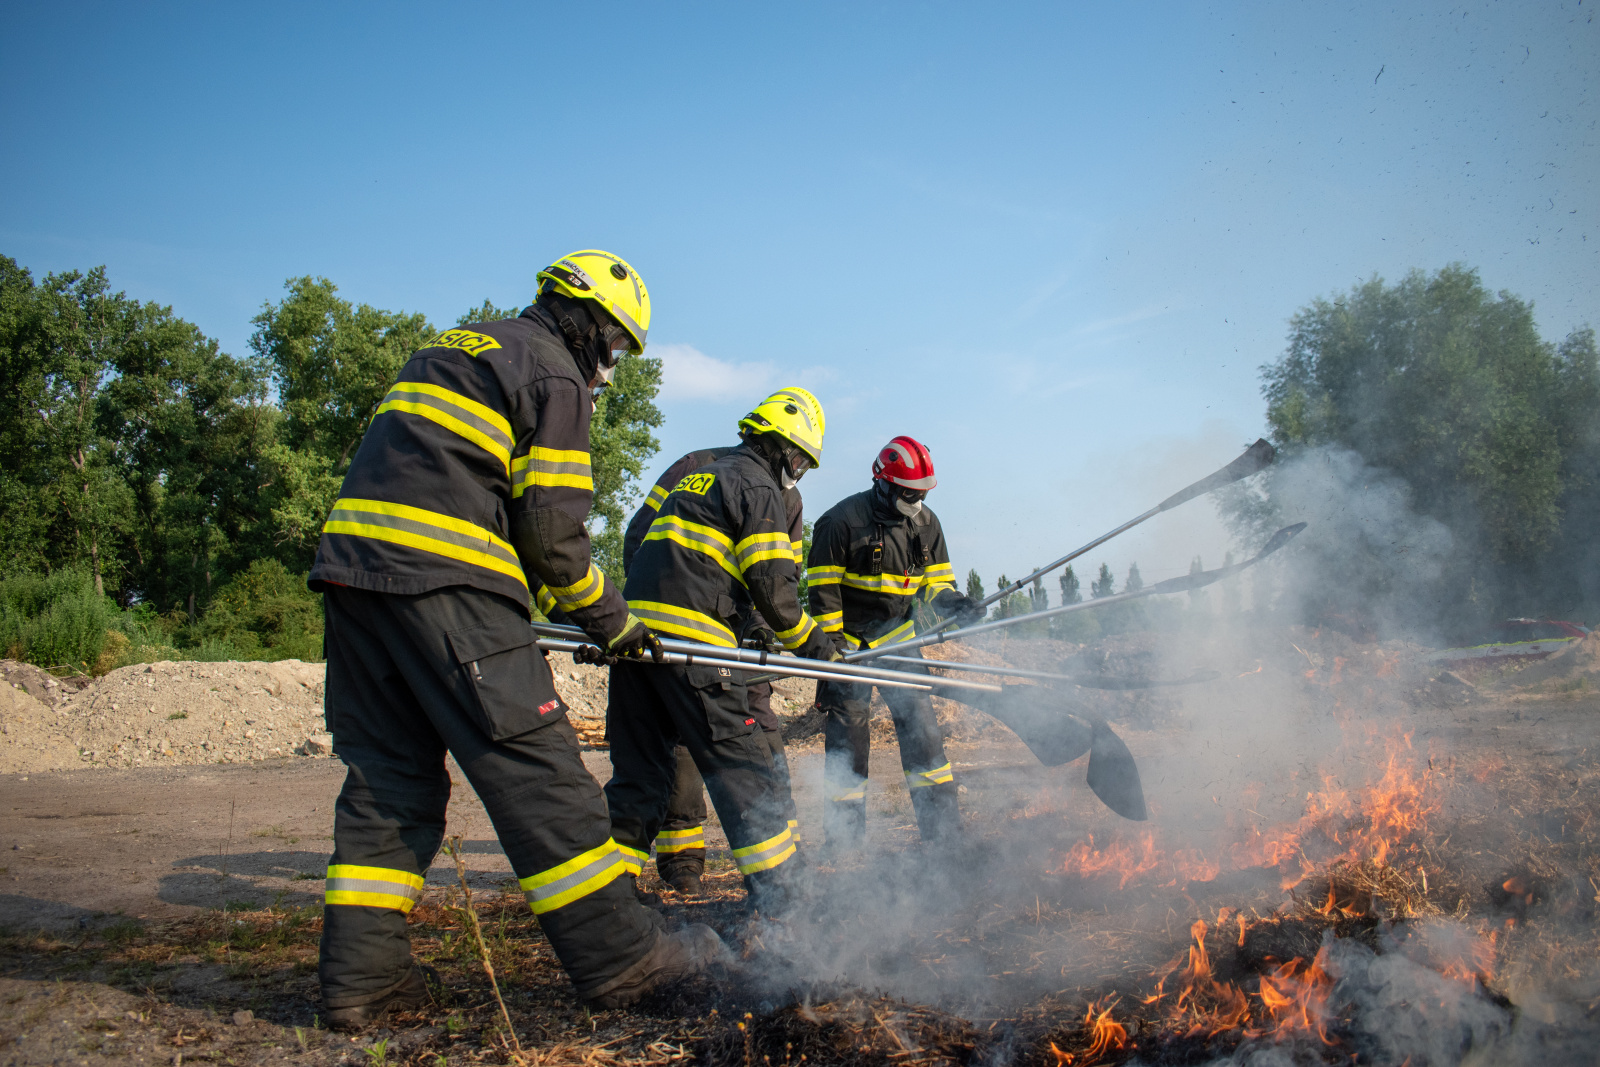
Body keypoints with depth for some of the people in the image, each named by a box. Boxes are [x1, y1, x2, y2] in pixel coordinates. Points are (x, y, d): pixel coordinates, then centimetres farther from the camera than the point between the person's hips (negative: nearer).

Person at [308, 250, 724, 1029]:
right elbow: (552, 527, -6)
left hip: (353, 557, 9)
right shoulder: (553, 373, 0)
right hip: (443, 583, -9)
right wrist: (611, 621, 6)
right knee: (533, 764, -6)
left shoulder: (452, 347, 27)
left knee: (389, 773, 11)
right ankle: (620, 957, -1)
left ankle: (361, 976, 12)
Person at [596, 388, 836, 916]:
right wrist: (810, 640, 5)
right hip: (689, 637, -8)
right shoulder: (758, 487, 0)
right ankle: (778, 896, 0)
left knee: (640, 765, 13)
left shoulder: (697, 476, 27)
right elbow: (772, 584, -8)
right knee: (741, 765, -3)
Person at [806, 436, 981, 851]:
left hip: (897, 636, 4)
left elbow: (935, 579, 8)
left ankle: (943, 828, 6)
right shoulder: (842, 520, -14)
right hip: (849, 639, -4)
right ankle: (844, 839, 10)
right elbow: (823, 586, -11)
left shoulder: (926, 524, 3)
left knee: (920, 723, -2)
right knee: (846, 738, -1)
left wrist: (950, 600, -16)